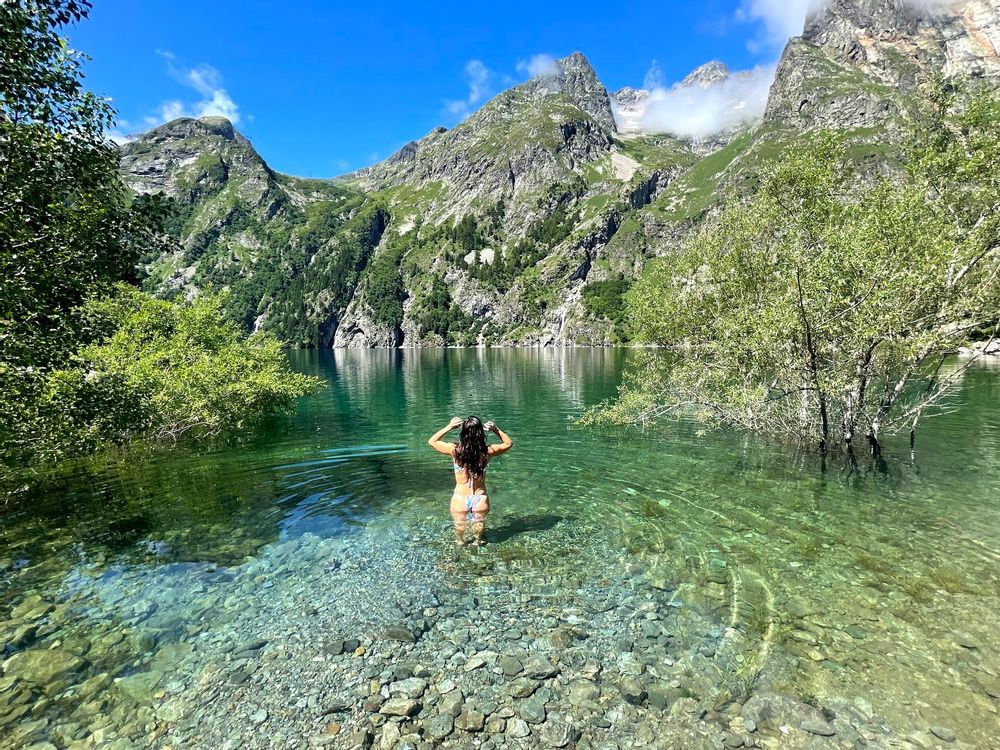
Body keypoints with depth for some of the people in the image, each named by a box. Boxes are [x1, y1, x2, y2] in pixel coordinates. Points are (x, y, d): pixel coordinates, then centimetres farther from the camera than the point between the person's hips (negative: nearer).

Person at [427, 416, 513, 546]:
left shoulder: (455, 450, -19)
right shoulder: (487, 451, -16)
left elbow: (431, 441, 0)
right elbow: (509, 443, 4)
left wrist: (449, 426, -4)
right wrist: (496, 430, -3)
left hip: (460, 499, 0)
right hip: (480, 499, 0)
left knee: (459, 525, 31)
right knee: (479, 526, 31)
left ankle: (460, 542, 56)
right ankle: (477, 542, 55)